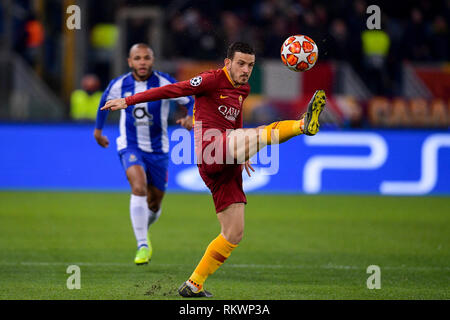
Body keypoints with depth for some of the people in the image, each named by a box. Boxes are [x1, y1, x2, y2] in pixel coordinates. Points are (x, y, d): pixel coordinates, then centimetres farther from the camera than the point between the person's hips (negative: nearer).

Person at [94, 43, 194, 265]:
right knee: (139, 187, -28)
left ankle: (143, 228, 46)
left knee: (154, 203, 10)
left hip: (158, 149, 1)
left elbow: (191, 100, -8)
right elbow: (106, 101, 14)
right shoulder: (119, 85, -7)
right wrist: (98, 128, 23)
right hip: (130, 146, -1)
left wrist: (190, 118, -29)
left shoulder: (164, 83, -12)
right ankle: (142, 245, -23)